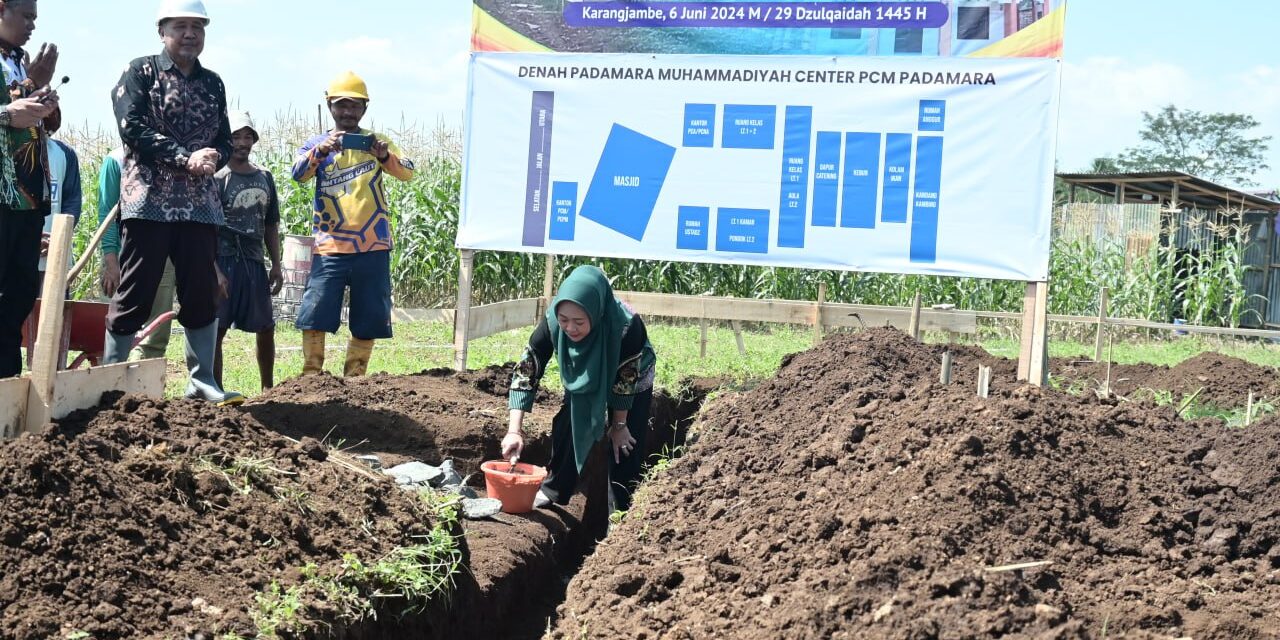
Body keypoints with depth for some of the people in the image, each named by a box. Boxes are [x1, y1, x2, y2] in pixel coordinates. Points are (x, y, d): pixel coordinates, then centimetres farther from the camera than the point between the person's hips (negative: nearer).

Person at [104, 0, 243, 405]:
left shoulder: (213, 84, 16)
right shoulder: (140, 72, 1)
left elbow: (225, 140, 14)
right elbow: (132, 128, -11)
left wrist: (213, 158, -10)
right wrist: (186, 156, -19)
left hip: (199, 204, 5)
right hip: (148, 200, -5)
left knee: (202, 293, 4)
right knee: (135, 294, -3)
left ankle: (202, 380, 12)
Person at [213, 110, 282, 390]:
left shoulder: (264, 178, 14)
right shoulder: (218, 179, -5)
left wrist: (276, 265, 12)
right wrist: (215, 270, -18)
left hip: (255, 262, 6)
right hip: (224, 261, -6)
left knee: (266, 328, 10)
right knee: (216, 329, -7)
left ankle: (268, 389, 23)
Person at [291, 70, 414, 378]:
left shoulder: (375, 142, 9)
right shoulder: (317, 144, 7)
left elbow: (407, 173, -5)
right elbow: (299, 174, -12)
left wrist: (385, 157, -27)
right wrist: (321, 150, -32)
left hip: (373, 247, 1)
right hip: (330, 247, -1)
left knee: (369, 321, 5)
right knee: (314, 315, -7)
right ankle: (310, 377, 2)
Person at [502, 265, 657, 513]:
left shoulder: (627, 325, -43)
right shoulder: (552, 322, -35)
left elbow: (625, 380, -28)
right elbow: (526, 372, -28)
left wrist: (619, 425, -14)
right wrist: (514, 430, -35)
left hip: (633, 384, -3)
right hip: (583, 379, 3)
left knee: (625, 446, -6)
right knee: (566, 428, 0)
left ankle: (620, 511, 6)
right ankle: (552, 491, 20)